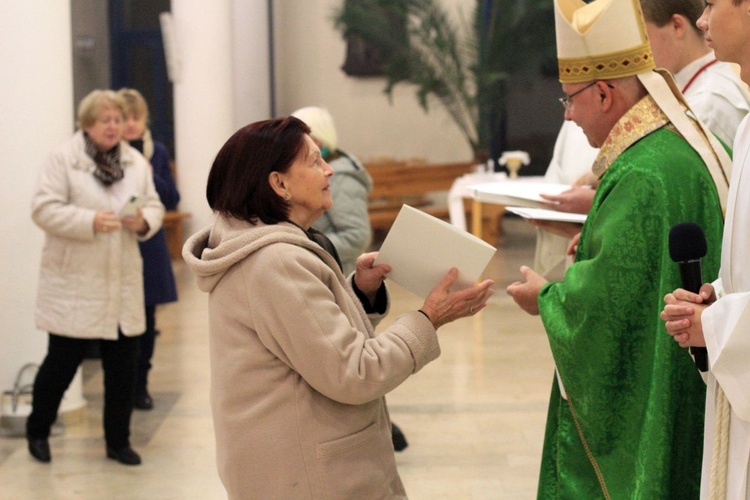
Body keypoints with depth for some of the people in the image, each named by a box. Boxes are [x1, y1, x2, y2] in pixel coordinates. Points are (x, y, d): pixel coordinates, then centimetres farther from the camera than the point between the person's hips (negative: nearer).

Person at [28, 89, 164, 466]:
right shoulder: (63, 159, -7)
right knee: (63, 360, 4)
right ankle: (37, 431, 26)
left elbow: (154, 206, 11)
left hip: (123, 283, 5)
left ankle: (118, 441, 21)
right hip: (74, 283, -4)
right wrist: (90, 221, -24)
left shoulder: (136, 162, 9)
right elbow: (44, 208, -13)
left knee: (122, 366, 7)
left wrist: (144, 222, -12)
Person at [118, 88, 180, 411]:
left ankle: (140, 384, 20)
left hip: (149, 247, 3)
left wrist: (150, 176, -11)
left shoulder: (157, 152, 6)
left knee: (147, 320, 8)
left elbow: (172, 200, 3)